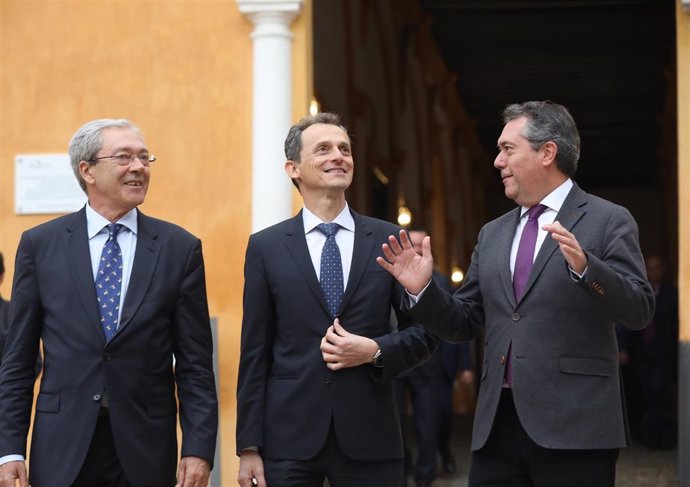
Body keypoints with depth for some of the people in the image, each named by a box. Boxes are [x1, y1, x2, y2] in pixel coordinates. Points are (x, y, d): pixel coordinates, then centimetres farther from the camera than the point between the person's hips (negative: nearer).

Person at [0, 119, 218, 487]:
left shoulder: (180, 248, 2)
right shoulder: (40, 244, 3)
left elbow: (194, 362, 1)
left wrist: (198, 449, -6)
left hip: (146, 448, 0)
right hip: (62, 447, 0)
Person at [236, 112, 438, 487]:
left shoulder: (389, 240, 5)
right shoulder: (265, 247, 4)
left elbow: (424, 331, 9)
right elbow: (255, 353, 3)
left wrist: (376, 351, -11)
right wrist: (249, 447, -1)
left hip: (369, 438, 1)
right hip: (289, 440, 0)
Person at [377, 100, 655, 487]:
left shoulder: (608, 221, 1)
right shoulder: (493, 234, 18)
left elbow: (640, 311, -9)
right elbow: (464, 324, 19)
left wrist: (584, 266, -25)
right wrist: (423, 288, 1)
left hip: (574, 426, -5)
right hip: (497, 425, 5)